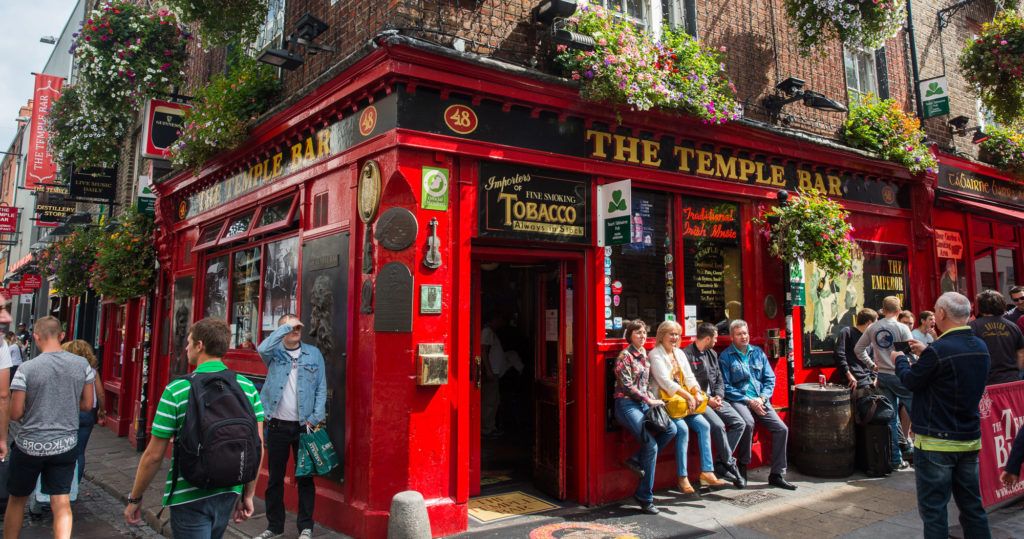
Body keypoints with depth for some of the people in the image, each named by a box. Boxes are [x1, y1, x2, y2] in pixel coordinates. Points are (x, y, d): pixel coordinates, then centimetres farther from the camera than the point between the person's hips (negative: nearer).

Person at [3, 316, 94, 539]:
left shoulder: (26, 369, -13)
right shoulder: (82, 364, -4)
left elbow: (15, 414, -9)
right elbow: (87, 404, 4)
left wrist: (33, 406, 10)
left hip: (30, 445, -1)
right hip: (66, 445, 2)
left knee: (17, 499, 20)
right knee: (62, 503, 3)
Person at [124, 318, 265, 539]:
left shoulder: (177, 390, -13)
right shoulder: (247, 387, -3)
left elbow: (154, 455, -9)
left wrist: (134, 498, 6)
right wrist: (248, 495, 11)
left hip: (189, 496, -5)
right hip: (229, 493, 5)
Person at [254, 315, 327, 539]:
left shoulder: (314, 354, 2)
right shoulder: (275, 352, 1)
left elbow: (321, 388, 0)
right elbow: (262, 348, -24)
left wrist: (315, 418, -9)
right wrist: (286, 326, -19)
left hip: (304, 425, 0)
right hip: (277, 425, 1)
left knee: (305, 477, 6)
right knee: (275, 477, 12)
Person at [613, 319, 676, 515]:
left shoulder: (644, 355, 14)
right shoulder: (625, 356, -9)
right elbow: (627, 386, -14)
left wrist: (653, 399, 2)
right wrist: (649, 401, -13)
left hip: (643, 403, 8)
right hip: (627, 404, -8)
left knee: (671, 429, -12)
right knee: (651, 445, -17)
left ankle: (637, 460, 2)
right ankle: (645, 497, -5)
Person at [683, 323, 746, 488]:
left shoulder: (712, 354, 17)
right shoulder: (686, 355, -10)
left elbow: (719, 380, 18)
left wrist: (718, 396, -2)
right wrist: (707, 399, -16)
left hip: (714, 399, 8)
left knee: (739, 423, -7)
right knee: (718, 426, -28)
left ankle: (720, 463, -4)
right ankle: (730, 465, -11)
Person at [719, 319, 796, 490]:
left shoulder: (758, 352, 15)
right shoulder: (726, 356, -1)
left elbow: (770, 379, 12)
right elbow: (726, 387, -7)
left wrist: (762, 398, -6)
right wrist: (749, 401, -13)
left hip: (760, 400, 5)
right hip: (738, 400, -5)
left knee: (782, 429, -11)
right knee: (748, 423, -34)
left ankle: (777, 475, 2)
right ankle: (742, 468, -15)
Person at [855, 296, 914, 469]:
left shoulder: (872, 328, 3)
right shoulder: (902, 328, -10)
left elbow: (858, 349, 8)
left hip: (882, 376, 5)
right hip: (900, 375, -5)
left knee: (890, 417, 8)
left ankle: (896, 460, 11)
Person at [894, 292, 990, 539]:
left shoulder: (939, 350, -22)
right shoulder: (980, 347, 2)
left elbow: (911, 381, -8)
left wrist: (899, 359, 10)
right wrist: (926, 353, 19)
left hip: (936, 443, -7)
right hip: (971, 440, 7)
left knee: (933, 509, 2)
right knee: (972, 506, 18)